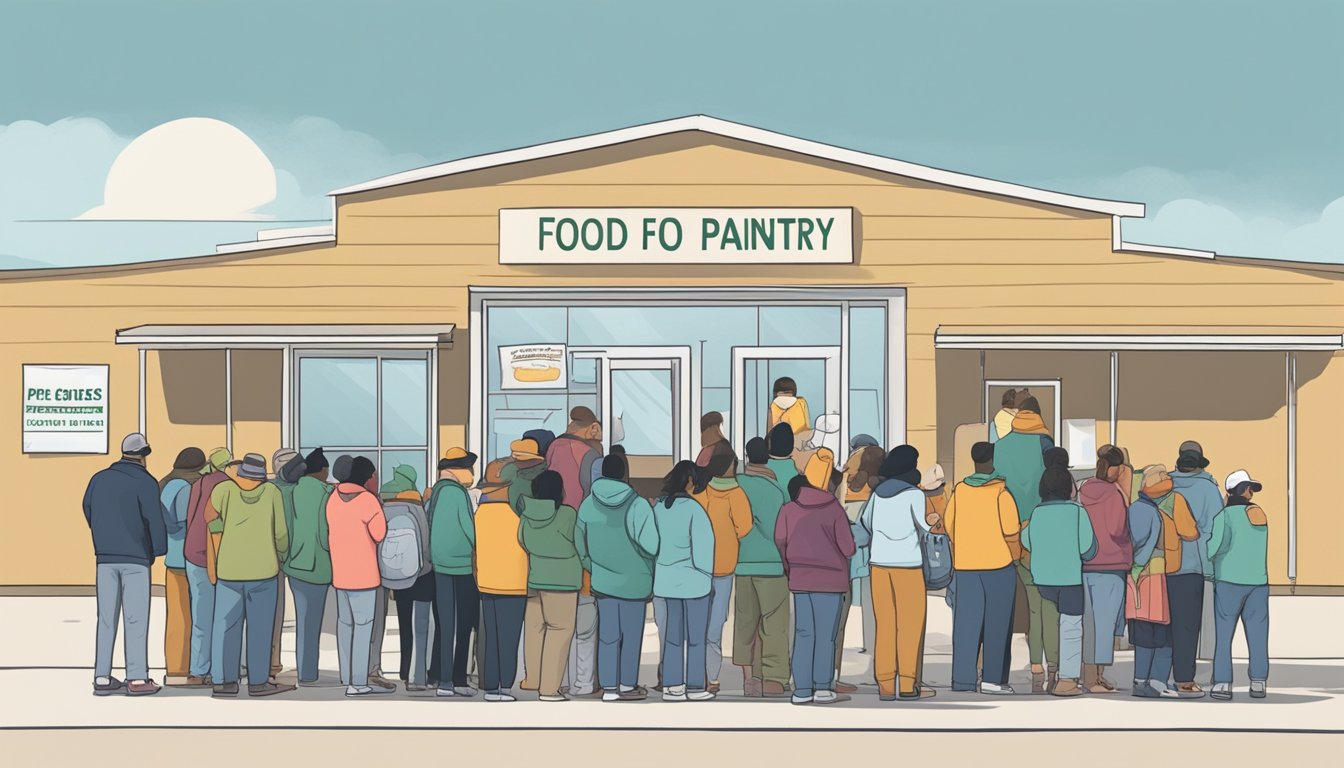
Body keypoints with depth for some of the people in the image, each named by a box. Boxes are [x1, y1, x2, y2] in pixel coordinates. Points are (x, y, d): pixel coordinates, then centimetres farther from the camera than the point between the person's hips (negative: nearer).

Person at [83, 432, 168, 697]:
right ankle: (137, 679, -3)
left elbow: (89, 512, 14)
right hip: (136, 557, -5)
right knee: (136, 619, -2)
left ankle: (102, 677, 6)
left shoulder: (99, 479, 7)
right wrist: (160, 549, 5)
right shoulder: (144, 482, -9)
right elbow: (155, 518, -11)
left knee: (106, 618, 8)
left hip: (105, 557, 5)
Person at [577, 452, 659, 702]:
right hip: (634, 581, -4)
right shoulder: (638, 506, -16)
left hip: (602, 580, 4)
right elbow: (650, 545, -19)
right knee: (632, 635, 9)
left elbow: (581, 544, 5)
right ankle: (627, 685, 14)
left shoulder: (588, 505, -3)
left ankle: (609, 687, 8)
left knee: (608, 635, 8)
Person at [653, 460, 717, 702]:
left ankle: (672, 685, 11)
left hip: (667, 579, 5)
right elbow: (703, 546, -15)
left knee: (672, 634, 11)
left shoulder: (659, 508, 1)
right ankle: (695, 686, 7)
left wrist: (657, 573, 12)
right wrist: (707, 573, 1)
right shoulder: (693, 509, -15)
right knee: (696, 636, 5)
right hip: (693, 580, -5)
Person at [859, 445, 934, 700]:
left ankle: (885, 685, 2)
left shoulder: (878, 492, 8)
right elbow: (925, 528, -7)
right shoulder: (914, 494, -7)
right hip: (908, 563, -5)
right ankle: (908, 684, -2)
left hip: (880, 563, 5)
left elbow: (865, 524, 16)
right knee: (910, 624, 0)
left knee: (885, 624, 5)